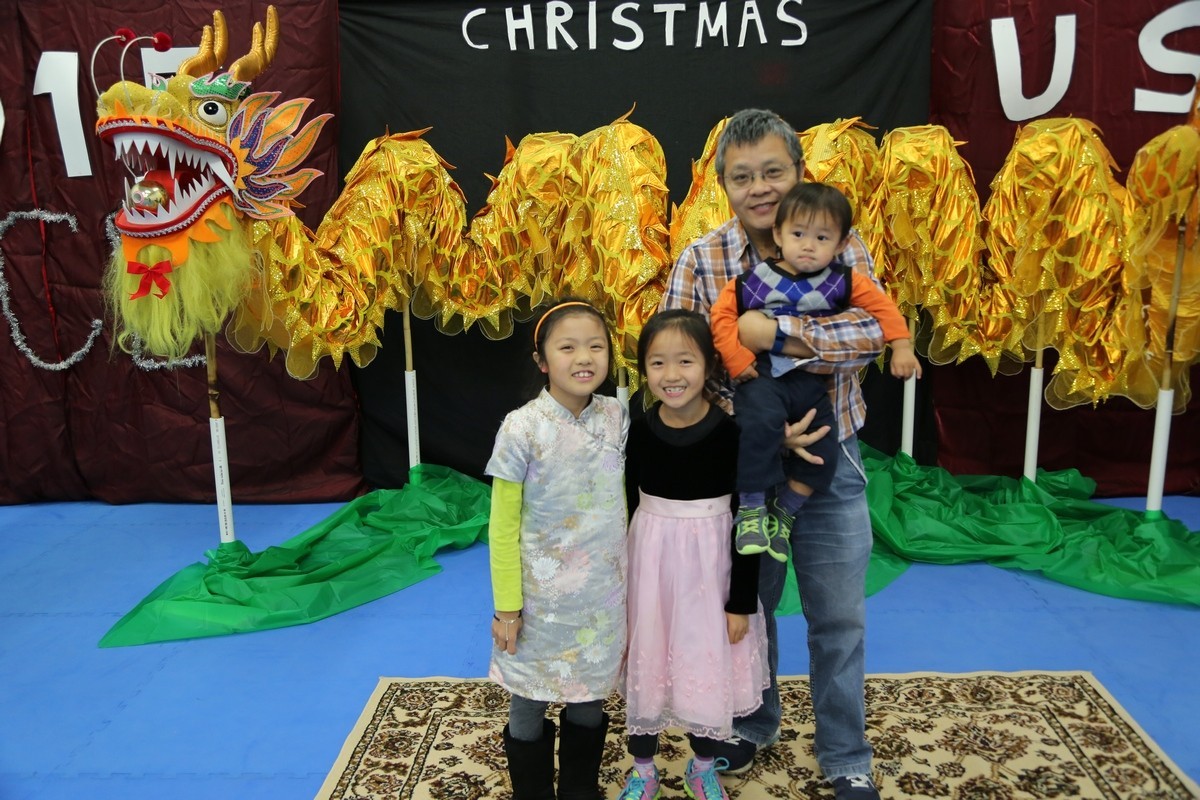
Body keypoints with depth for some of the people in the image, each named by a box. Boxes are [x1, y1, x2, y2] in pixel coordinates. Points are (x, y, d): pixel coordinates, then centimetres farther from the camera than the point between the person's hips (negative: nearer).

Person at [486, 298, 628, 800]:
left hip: (604, 595, 3)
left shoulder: (617, 418, -4)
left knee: (589, 700, 17)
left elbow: (623, 505, 7)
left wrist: (630, 583, 9)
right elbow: (502, 527, -10)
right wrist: (506, 606, -9)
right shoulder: (522, 428, -16)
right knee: (529, 707, 12)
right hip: (541, 596, -3)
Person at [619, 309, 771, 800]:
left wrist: (742, 602, -6)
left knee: (709, 665, 12)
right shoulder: (637, 431, -7)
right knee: (645, 664, 13)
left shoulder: (730, 434, -13)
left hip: (710, 566, -1)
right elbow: (625, 510, 2)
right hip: (650, 561, 2)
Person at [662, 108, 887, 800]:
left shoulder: (843, 245, -6)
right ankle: (754, 724, 45)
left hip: (829, 460, 0)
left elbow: (875, 330, -21)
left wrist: (777, 333, -30)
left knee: (839, 621, 11)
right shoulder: (700, 260, -7)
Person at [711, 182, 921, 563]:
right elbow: (722, 313, -3)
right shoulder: (754, 279, -4)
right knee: (760, 422, -32)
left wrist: (901, 346, -8)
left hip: (813, 380, 4)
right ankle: (750, 508, -15)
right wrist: (736, 359, -13)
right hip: (763, 375, -4)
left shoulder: (843, 281, 2)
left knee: (825, 448, -3)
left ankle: (784, 512, 20)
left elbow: (882, 306, 4)